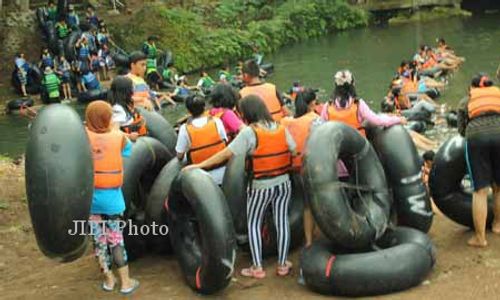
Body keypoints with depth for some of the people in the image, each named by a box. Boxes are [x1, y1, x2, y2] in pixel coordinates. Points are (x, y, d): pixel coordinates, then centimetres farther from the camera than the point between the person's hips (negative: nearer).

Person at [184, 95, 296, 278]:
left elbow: (226, 154, -15)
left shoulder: (249, 132, -14)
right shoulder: (281, 128, 0)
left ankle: (257, 267, 12)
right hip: (283, 183, 5)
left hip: (261, 187, -4)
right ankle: (282, 264, 22)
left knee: (254, 224, 12)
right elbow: (294, 153, 2)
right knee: (282, 222, 13)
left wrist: (199, 165, -11)